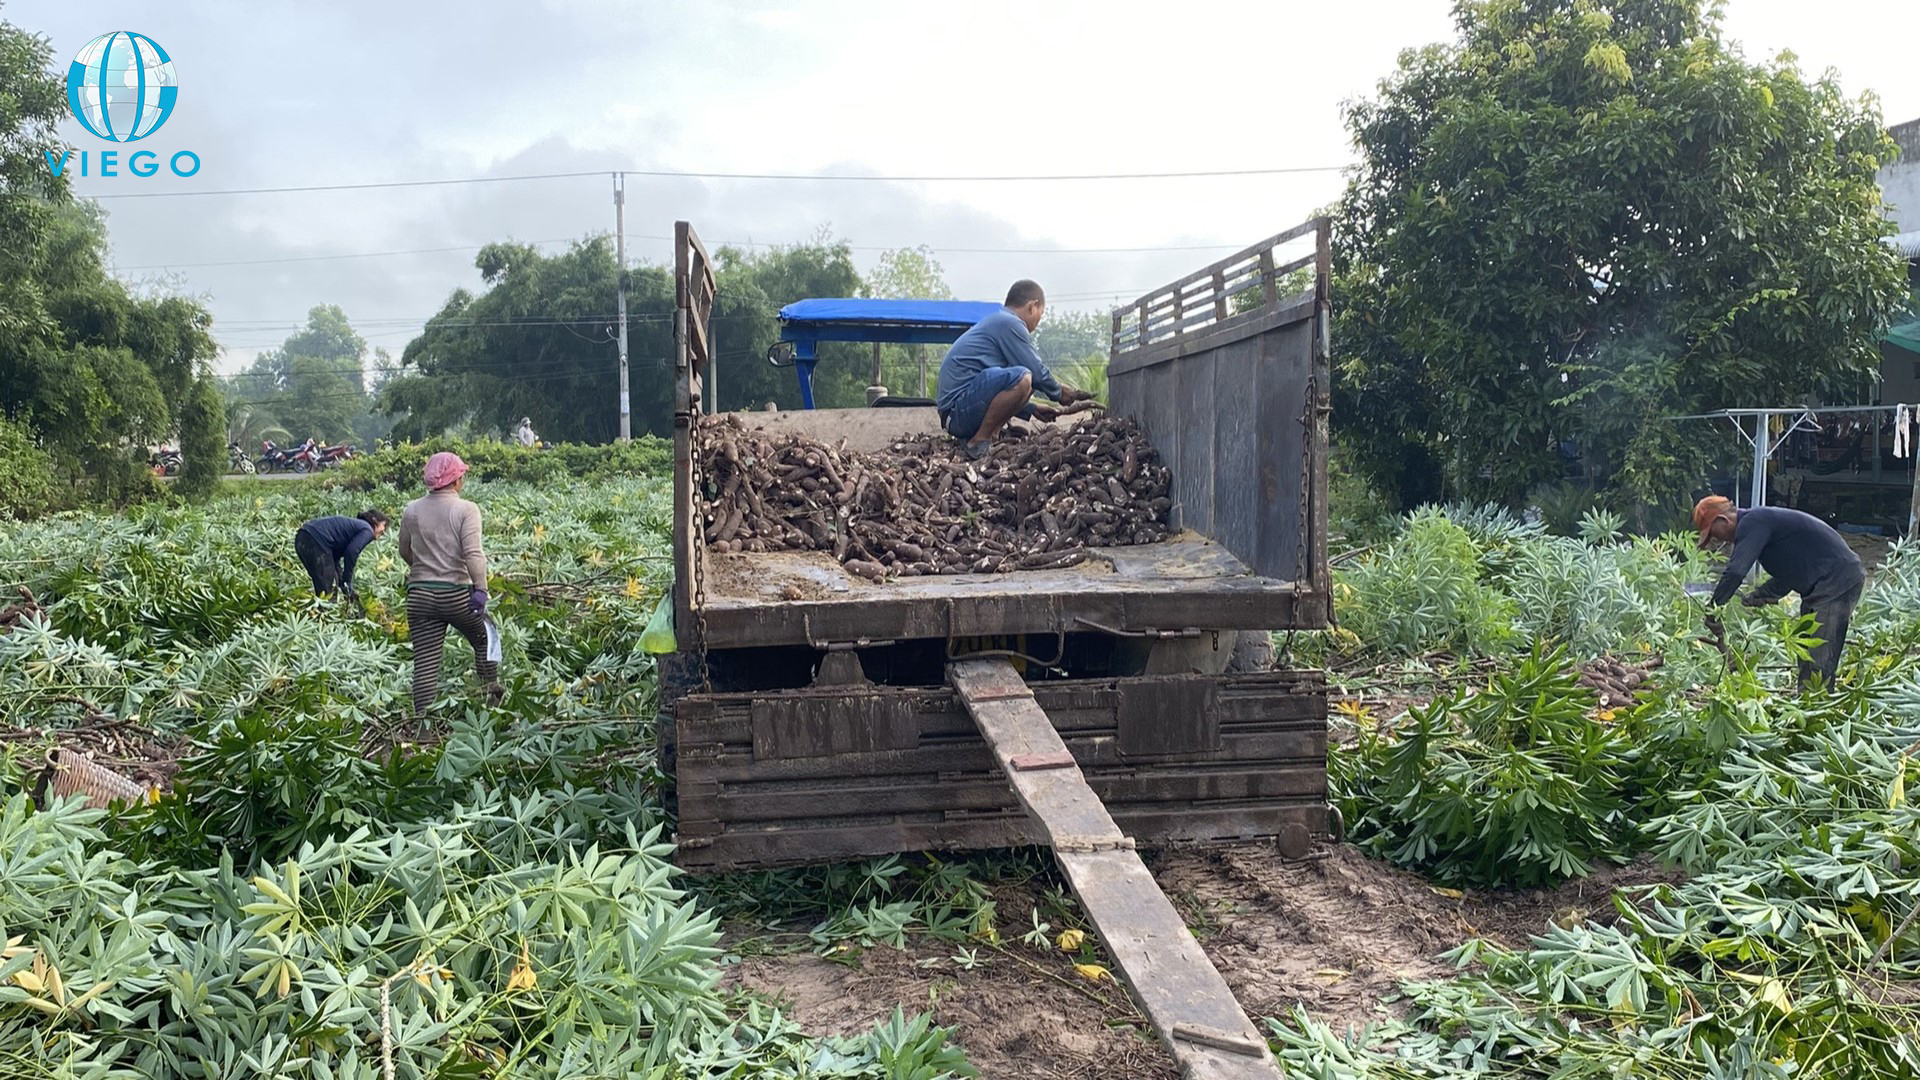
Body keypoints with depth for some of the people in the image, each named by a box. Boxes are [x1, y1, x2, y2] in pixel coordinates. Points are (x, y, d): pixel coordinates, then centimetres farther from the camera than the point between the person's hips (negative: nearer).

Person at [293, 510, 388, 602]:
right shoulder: (367, 531, 2)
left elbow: (335, 557, 26)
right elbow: (351, 553, -14)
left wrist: (341, 581, 23)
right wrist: (347, 581, -5)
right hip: (315, 541, -10)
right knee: (328, 590, -4)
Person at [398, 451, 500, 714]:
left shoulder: (411, 511, 5)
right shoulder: (466, 509, -7)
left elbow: (405, 553, 17)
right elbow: (473, 553, -19)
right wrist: (480, 588, -21)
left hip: (419, 596, 3)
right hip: (457, 594, -3)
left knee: (425, 663, 2)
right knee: (484, 640, 23)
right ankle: (494, 692, 29)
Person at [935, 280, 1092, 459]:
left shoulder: (994, 322, 26)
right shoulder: (1010, 323, -6)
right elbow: (1037, 372, -7)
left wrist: (1031, 409, 29)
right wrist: (1059, 393, 10)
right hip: (960, 408, -11)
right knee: (1021, 378, -26)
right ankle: (979, 444, -17)